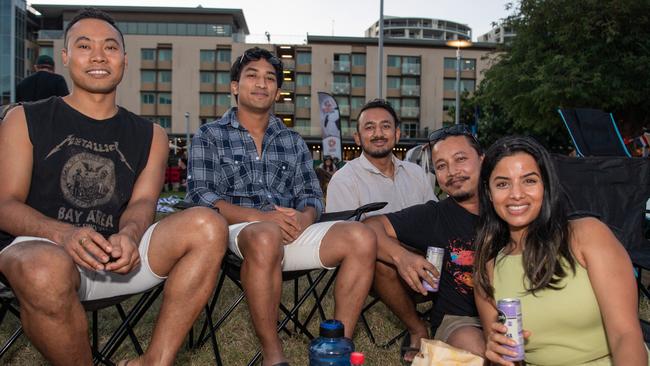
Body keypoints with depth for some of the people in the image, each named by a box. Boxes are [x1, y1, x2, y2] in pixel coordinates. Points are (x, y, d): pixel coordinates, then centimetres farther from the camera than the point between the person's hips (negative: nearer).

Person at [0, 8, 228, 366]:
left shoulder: (150, 135, 15)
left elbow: (142, 202, 3)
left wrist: (127, 235, -22)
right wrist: (63, 234, -22)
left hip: (118, 253, 3)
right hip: (38, 250, -2)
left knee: (207, 225, -21)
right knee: (47, 270, -39)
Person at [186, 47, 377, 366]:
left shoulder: (293, 142, 23)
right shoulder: (209, 137, 11)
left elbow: (312, 195, 15)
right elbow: (200, 197, -3)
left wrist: (303, 217, -11)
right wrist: (261, 217, -17)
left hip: (291, 232, 4)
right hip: (235, 233, -3)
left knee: (361, 237, -21)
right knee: (266, 236, -39)